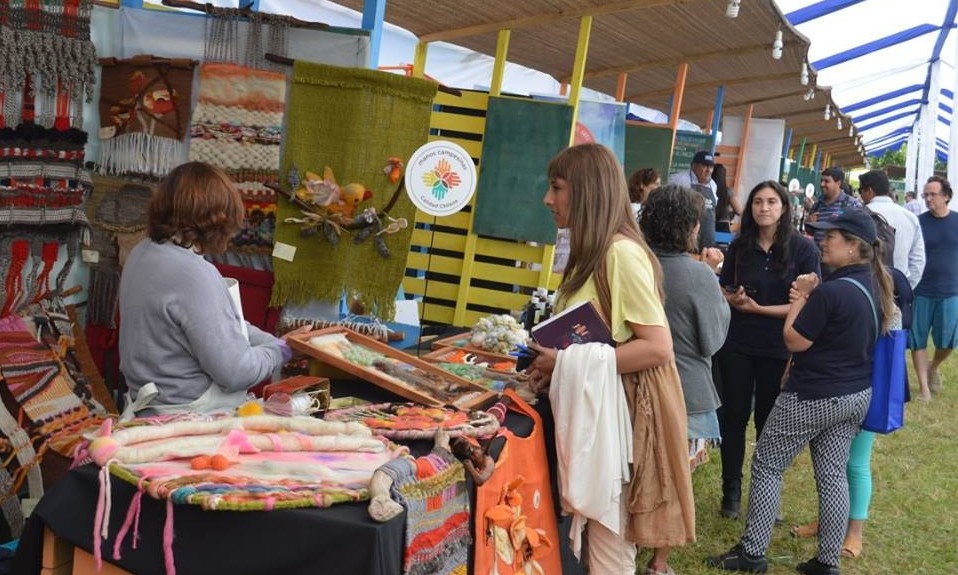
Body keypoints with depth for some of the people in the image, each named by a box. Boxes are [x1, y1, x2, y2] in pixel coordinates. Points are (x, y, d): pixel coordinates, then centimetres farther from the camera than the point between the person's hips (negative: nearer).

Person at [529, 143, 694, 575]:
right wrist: (555, 362, 2)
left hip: (627, 407, -9)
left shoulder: (622, 252, -17)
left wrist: (570, 363, -20)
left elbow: (658, 347, -22)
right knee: (603, 535, 13)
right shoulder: (592, 253, 13)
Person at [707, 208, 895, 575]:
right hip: (856, 395, 9)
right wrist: (810, 298, 1)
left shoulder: (831, 290, -25)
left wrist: (801, 296, -6)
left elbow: (795, 340, -17)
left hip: (814, 396, -8)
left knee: (766, 465, 5)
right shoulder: (875, 285, 4)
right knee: (833, 474, 14)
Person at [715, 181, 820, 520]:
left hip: (779, 349, -2)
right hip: (736, 345, 2)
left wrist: (759, 308, -16)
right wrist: (733, 299, -14)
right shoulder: (739, 246, 1)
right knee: (734, 416, 8)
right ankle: (731, 491, 21)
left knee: (769, 422, 10)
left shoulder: (803, 249, -8)